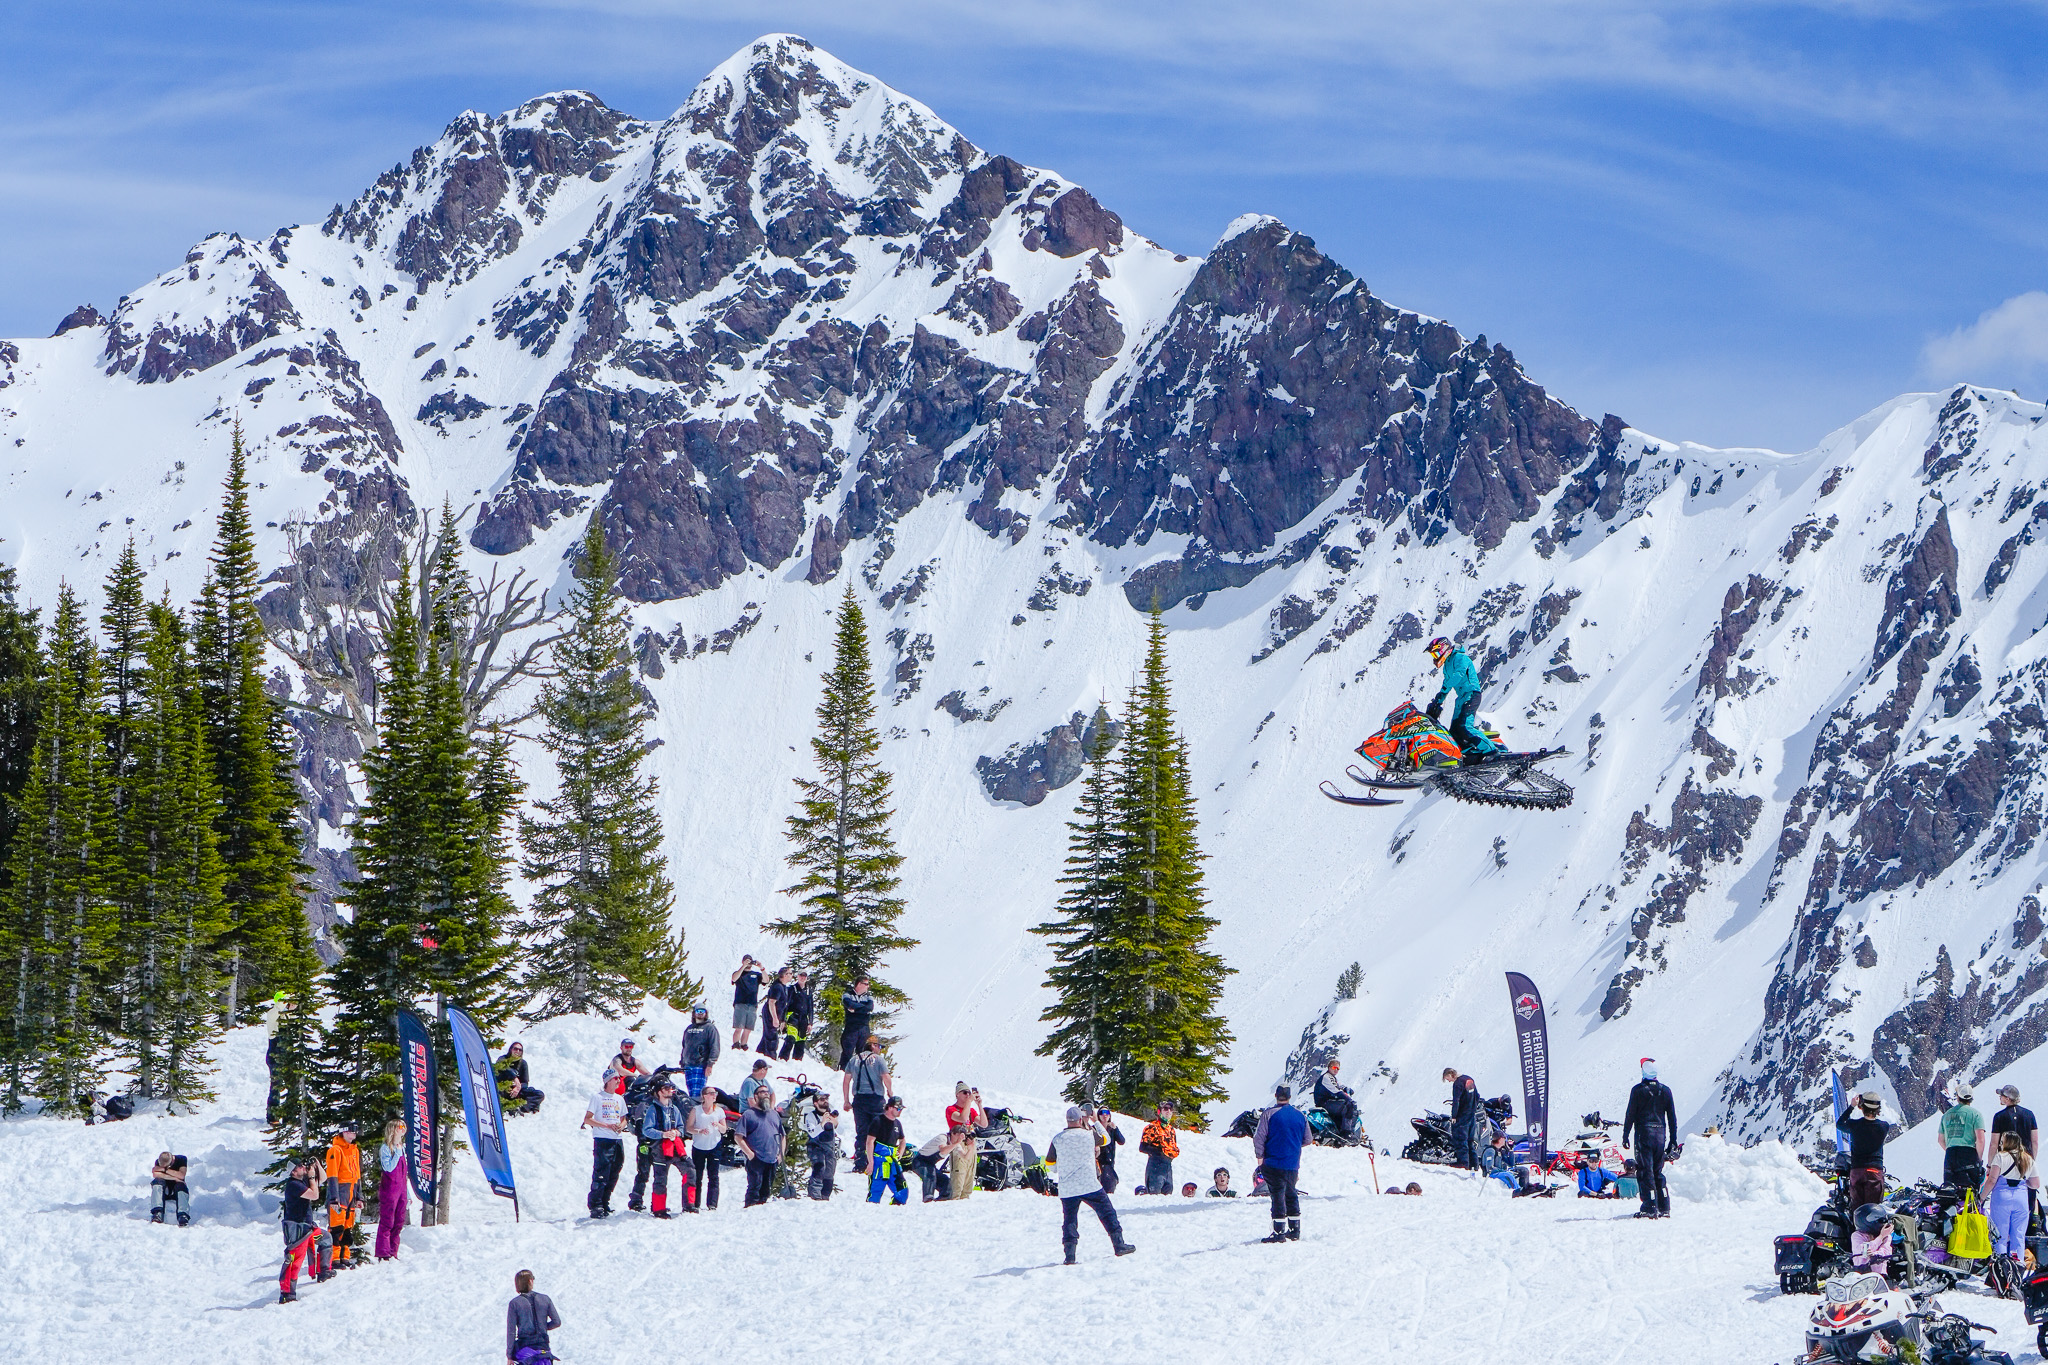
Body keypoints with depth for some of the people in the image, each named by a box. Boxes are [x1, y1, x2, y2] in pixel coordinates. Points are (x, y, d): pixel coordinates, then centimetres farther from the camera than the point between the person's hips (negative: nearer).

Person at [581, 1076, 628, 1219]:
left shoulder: (620, 1099, 17)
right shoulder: (597, 1098, -1)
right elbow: (587, 1119, -6)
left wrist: (621, 1126, -1)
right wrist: (607, 1125, -15)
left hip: (618, 1140, 6)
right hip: (603, 1140, -6)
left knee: (613, 1176, 7)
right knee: (601, 1175, -10)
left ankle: (605, 1204, 17)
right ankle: (595, 1206, -7)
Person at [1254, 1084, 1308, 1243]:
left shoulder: (1269, 1115, -10)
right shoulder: (1301, 1116, 4)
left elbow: (1259, 1139, -11)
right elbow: (1307, 1140, 12)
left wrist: (1260, 1157, -1)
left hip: (1274, 1163, -5)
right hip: (1293, 1166, 5)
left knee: (1278, 1196, -3)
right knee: (1291, 1195, 17)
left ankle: (1279, 1232, -7)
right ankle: (1295, 1231, 20)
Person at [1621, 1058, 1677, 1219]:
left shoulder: (1638, 1090, -6)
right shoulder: (1665, 1090, 7)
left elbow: (1630, 1115, -6)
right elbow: (1672, 1116, 10)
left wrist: (1625, 1136, 1)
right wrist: (1673, 1139, 15)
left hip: (1644, 1133, -5)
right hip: (1660, 1134, 5)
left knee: (1645, 1171, -3)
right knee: (1658, 1171, 14)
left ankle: (1650, 1208, -10)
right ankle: (1664, 1208, 11)